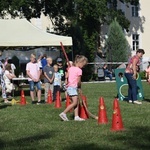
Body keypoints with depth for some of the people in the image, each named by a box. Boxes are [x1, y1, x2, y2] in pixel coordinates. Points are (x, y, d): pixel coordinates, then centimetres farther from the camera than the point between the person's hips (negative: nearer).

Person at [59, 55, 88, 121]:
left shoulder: (70, 68, 10)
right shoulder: (79, 70, -12)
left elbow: (66, 77, 11)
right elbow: (78, 81, -10)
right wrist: (79, 87, 6)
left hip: (69, 86, 9)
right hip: (73, 88, -9)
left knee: (77, 102, 10)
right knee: (74, 103, -9)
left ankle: (76, 116, 8)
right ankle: (63, 113, -11)